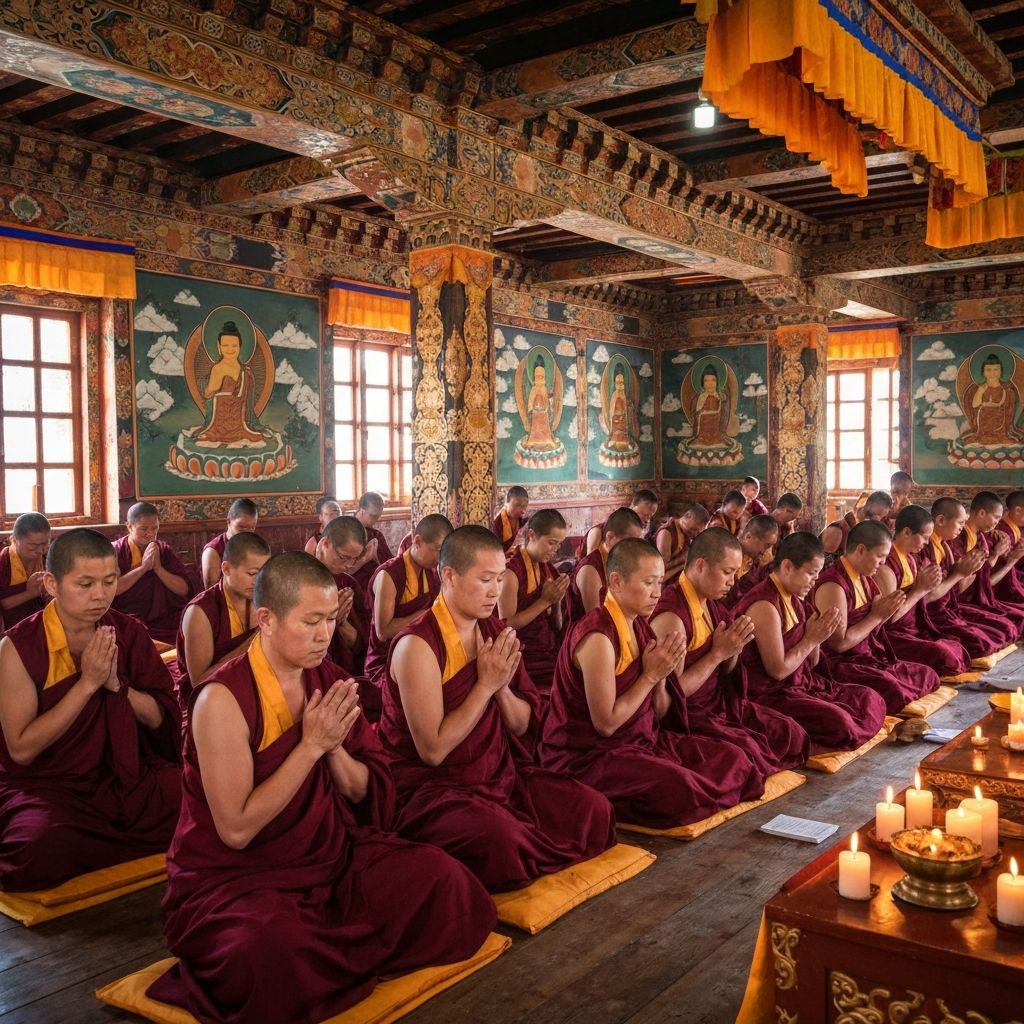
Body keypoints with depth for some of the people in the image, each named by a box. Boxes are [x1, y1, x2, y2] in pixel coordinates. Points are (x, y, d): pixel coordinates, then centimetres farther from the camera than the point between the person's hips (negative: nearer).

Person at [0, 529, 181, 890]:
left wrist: (116, 684, -15)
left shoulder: (129, 633, 2)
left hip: (127, 773, 5)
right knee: (37, 855, -37)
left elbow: (163, 719, 3)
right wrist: (87, 683, -18)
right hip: (46, 784, -4)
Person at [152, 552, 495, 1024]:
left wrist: (335, 746, -16)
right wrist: (312, 745, -22)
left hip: (330, 854, 6)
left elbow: (363, 794, 6)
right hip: (232, 876, -6)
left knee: (444, 880, -15)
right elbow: (236, 830, -20)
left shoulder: (328, 679, 0)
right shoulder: (224, 699, -18)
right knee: (275, 948, -38)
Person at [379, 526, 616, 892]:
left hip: (499, 773, 7)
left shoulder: (493, 631, 4)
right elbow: (432, 750, -20)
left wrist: (502, 687, -14)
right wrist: (486, 684, -19)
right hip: (431, 787, -7)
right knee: (499, 835, -35)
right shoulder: (418, 645, -18)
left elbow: (522, 725, 7)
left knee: (594, 809, -9)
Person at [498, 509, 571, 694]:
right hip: (526, 659, -7)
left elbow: (556, 627, 12)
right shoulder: (512, 569, -12)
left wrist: (556, 601, -7)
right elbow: (507, 625, -14)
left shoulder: (547, 568, 9)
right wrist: (545, 600, -15)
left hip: (550, 654, 7)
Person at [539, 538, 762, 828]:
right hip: (588, 755, -9)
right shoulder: (598, 637, -21)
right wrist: (651, 675, -15)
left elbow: (659, 713, 10)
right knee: (678, 786, -32)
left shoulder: (640, 627, 6)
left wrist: (661, 675, -11)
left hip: (644, 738, 9)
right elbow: (606, 724, -20)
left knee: (734, 758, -2)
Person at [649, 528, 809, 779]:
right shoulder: (671, 615, -24)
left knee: (792, 735, 1)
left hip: (720, 703, 9)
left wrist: (735, 648, -8)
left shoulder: (711, 603, 5)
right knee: (747, 750, -27)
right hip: (687, 717, -9)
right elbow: (673, 692, -23)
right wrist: (718, 653, -20)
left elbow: (725, 672, 14)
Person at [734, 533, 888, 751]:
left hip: (803, 683, 10)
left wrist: (817, 634, -5)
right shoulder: (765, 606, -20)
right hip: (770, 695, -10)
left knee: (871, 700, 5)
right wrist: (811, 639, -11)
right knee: (838, 722, -28)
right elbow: (778, 670, -21)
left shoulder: (794, 598, 9)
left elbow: (811, 663, 14)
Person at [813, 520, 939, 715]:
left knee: (929, 676, 7)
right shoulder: (833, 585, -21)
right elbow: (840, 643, -22)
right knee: (894, 693, -30)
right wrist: (878, 615, -14)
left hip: (871, 658, 10)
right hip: (844, 665, -10)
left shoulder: (864, 578, 10)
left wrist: (889, 609, -2)